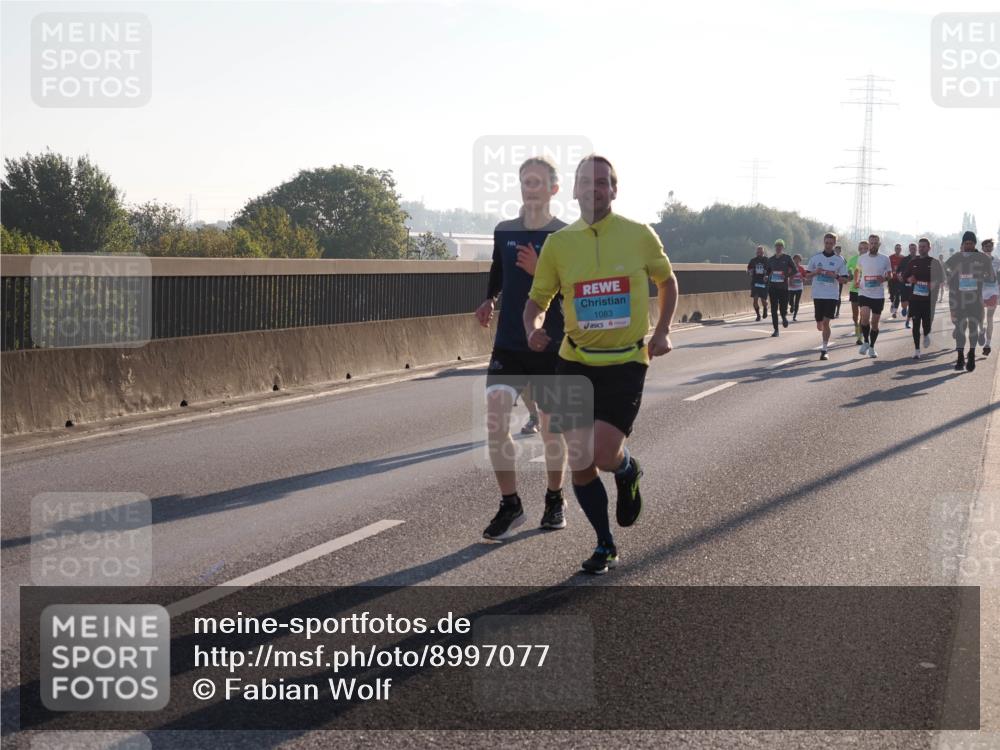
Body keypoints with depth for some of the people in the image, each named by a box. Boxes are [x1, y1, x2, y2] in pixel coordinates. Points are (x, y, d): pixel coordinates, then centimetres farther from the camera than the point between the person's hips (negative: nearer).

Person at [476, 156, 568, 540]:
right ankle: (510, 505, -1)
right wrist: (488, 301, 8)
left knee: (551, 428, 8)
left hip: (551, 347, -2)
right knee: (494, 419, -13)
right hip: (508, 346, 2)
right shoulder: (504, 231, 7)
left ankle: (555, 500, 30)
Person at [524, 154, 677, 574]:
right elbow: (537, 299, 7)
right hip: (575, 363, 2)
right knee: (580, 465, 2)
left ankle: (628, 470, 20)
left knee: (604, 455, -18)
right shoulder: (558, 244, -1)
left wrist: (662, 331, 1)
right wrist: (533, 329, -14)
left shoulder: (639, 236, -3)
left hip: (627, 362, -2)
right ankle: (605, 545, 22)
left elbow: (666, 281, 13)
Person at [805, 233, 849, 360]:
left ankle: (825, 350, -6)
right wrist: (815, 272, -10)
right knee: (819, 325, 7)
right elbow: (807, 274, 11)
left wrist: (835, 276, -17)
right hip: (818, 295, 2)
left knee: (826, 322, -12)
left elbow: (845, 279, 2)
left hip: (832, 295, -2)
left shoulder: (840, 260, 1)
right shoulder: (815, 258, 6)